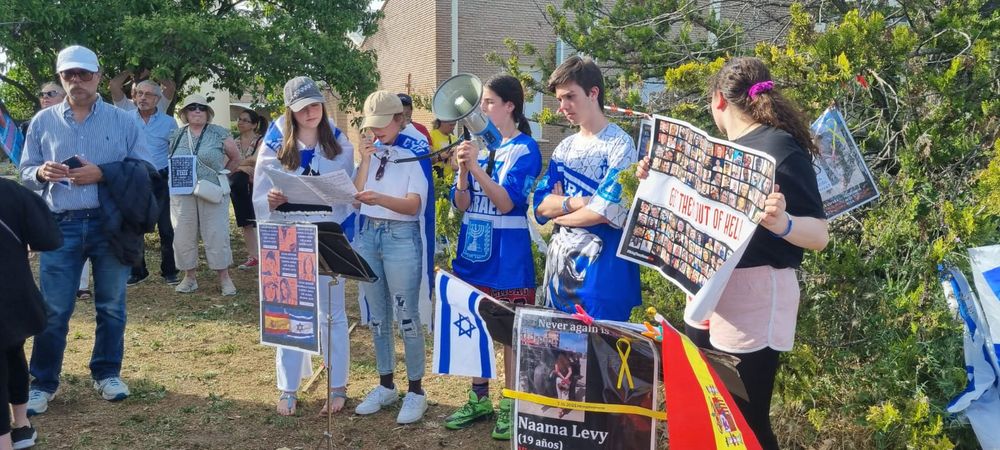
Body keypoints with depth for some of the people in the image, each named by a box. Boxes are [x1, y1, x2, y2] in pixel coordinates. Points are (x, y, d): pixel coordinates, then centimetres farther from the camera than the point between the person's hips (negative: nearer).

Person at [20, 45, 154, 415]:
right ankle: (42, 383, 15)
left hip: (110, 224, 0)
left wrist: (102, 173, -14)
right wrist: (42, 173, -13)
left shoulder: (122, 121, 3)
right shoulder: (42, 121, 7)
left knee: (111, 305, 10)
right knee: (53, 309, 3)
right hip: (61, 226, 0)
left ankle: (107, 374, 24)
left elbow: (144, 169, 0)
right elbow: (25, 173, 10)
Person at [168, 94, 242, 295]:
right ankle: (189, 277, 18)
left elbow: (235, 158, 8)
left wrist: (221, 175, 5)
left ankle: (224, 278, 8)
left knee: (217, 234, -2)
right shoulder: (176, 135, 10)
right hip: (182, 194, 3)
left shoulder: (219, 134, 1)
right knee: (183, 235, 5)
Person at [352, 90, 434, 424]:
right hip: (368, 234, 6)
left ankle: (416, 391, 10)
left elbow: (414, 205, -17)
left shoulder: (416, 152, -8)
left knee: (407, 316, -1)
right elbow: (355, 196, 4)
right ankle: (386, 386, 24)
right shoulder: (372, 150, 9)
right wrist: (365, 160, -7)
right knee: (377, 315, 12)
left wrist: (380, 198, -33)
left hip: (402, 237, -6)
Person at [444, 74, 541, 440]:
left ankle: (510, 405, 16)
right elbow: (462, 204, 3)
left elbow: (505, 202, -18)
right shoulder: (478, 142, 8)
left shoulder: (525, 149, -7)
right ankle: (480, 399, 26)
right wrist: (463, 169, -14)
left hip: (507, 253, -6)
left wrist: (476, 166, -25)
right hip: (473, 248, 6)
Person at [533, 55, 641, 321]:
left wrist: (559, 212, -2)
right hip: (559, 266, 7)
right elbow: (540, 207, 5)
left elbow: (605, 210, -17)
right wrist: (577, 202, -14)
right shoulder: (564, 149, 12)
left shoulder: (619, 145, -8)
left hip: (602, 269, -7)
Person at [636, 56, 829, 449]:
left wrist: (781, 222, -38)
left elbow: (820, 236, -18)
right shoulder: (725, 147, 11)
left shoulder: (780, 148, -15)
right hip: (708, 294, 9)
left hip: (754, 296, -9)